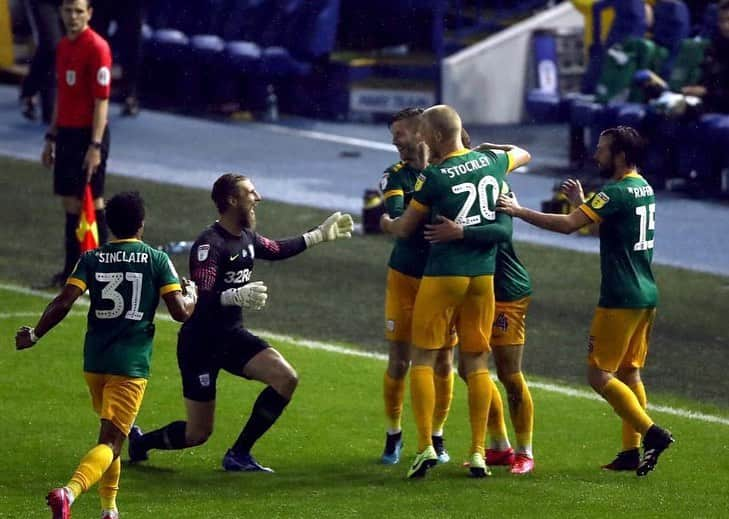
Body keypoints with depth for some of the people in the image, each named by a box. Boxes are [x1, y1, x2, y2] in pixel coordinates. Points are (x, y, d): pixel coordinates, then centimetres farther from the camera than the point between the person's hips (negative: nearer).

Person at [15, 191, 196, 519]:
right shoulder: (157, 260, -1)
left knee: (110, 433, 26)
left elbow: (63, 304, -6)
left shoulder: (91, 260, 5)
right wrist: (191, 295, 17)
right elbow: (180, 311, -6)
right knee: (110, 442, -10)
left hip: (94, 360, 4)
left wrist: (34, 335, 6)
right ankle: (69, 492, -36)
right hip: (131, 363, -4)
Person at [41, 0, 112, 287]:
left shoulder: (97, 48, -13)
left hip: (88, 134, -8)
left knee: (92, 201, -3)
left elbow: (102, 101, -16)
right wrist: (51, 137, 18)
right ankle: (72, 269, 16)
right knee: (70, 202, 10)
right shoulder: (63, 47, 12)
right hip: (66, 133, 8)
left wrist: (95, 146, -20)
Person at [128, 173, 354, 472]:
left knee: (286, 379, -12)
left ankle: (239, 454, -1)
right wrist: (237, 296, -43)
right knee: (198, 434, -4)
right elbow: (199, 298, -29)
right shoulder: (209, 244, -21)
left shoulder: (246, 237, 6)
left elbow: (277, 250, 27)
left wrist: (319, 235, 27)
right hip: (201, 343, -8)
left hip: (232, 335, 8)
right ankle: (140, 441, 27)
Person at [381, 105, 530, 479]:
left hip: (443, 275, -5)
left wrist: (387, 223, 22)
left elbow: (405, 228, 1)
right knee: (476, 362, 9)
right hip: (483, 274, 5)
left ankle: (425, 446, -8)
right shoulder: (490, 162, 4)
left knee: (423, 358, 4)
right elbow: (523, 155, 29)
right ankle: (478, 452, 4)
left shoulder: (434, 177, -11)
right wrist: (486, 148, 36)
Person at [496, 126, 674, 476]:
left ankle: (651, 433, -12)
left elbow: (567, 225, -24)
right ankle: (632, 450, 11)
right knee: (629, 373, 13)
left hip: (621, 299, -9)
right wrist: (583, 202, 23)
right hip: (645, 295, 9)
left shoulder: (618, 192, -17)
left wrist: (519, 211, -17)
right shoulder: (643, 189, 12)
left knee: (599, 374, -5)